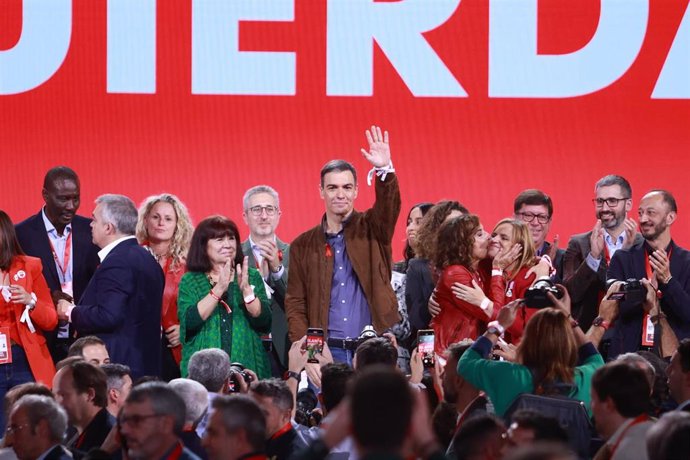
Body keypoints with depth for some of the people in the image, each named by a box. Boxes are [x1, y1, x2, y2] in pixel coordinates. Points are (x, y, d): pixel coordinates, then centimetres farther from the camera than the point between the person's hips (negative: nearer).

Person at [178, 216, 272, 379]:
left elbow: (264, 322, -3)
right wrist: (218, 289, -18)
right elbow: (189, 322, -10)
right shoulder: (190, 281, 6)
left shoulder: (252, 276, 9)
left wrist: (246, 290, -17)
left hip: (247, 367, 1)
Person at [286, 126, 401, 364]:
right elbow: (295, 305, 8)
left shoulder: (370, 230, 8)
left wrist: (384, 170, -32)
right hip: (327, 351, 1)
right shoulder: (303, 246, 10)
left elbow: (388, 205, -13)